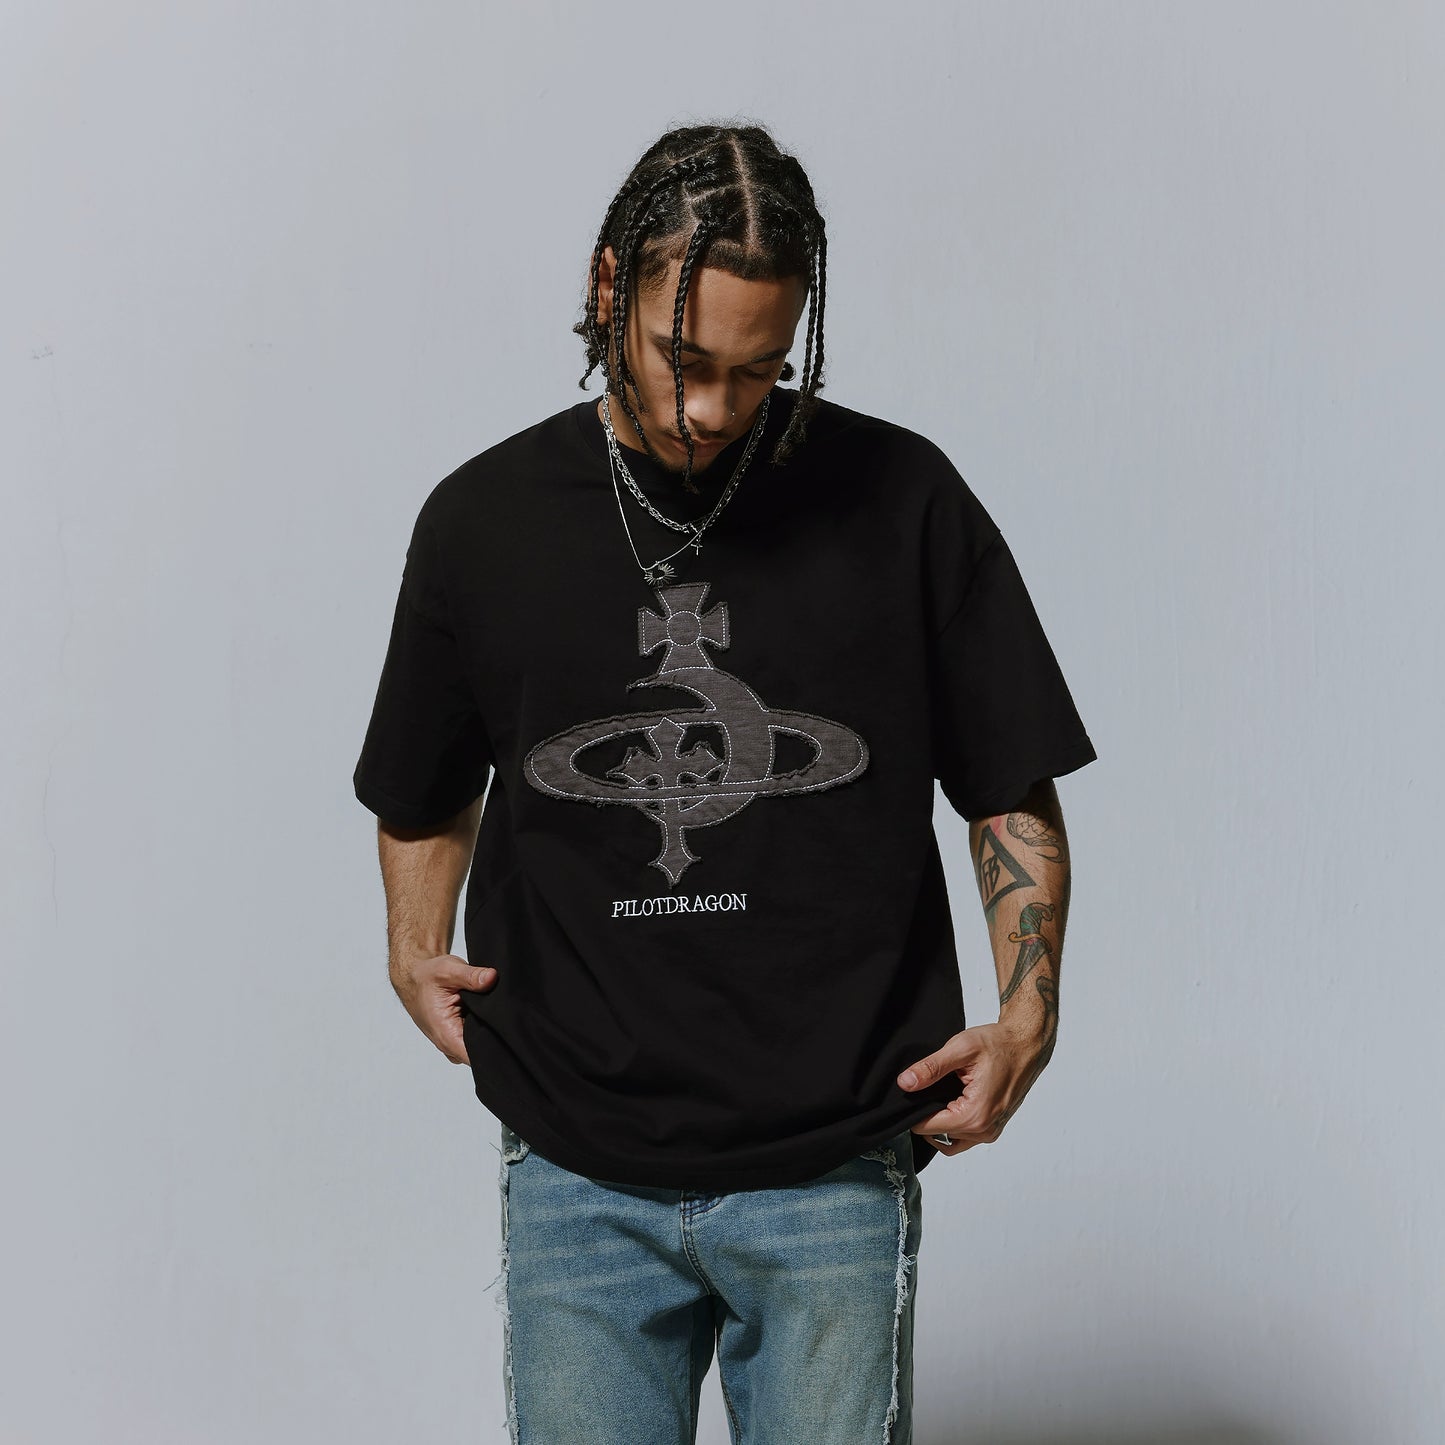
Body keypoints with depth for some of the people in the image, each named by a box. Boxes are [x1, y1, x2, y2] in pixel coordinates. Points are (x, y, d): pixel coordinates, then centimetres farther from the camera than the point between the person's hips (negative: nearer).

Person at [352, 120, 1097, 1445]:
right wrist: (418, 952, 4)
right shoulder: (484, 518, 2)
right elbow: (423, 795, 18)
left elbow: (1012, 789, 5)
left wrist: (1028, 1012, -7)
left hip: (832, 1174, -1)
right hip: (578, 1174, 1)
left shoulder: (900, 500, -2)